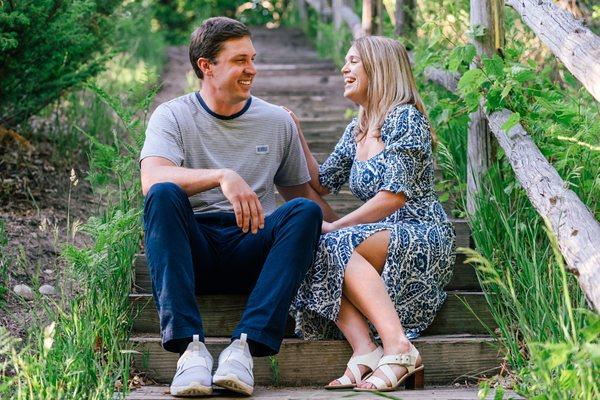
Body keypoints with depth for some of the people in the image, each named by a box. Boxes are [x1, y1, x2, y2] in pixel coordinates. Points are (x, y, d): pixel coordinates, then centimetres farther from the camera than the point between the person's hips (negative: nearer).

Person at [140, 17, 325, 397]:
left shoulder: (278, 121, 13)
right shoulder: (173, 116, 2)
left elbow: (299, 191, 23)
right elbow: (152, 179, -18)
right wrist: (222, 176, -33)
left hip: (253, 251, 2)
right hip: (192, 248, -2)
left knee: (306, 211, -25)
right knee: (164, 195, -31)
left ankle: (246, 344, -37)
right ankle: (190, 346, -40)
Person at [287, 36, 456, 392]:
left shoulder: (404, 118, -7)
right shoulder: (356, 131, 19)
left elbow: (394, 196, -15)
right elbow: (321, 183, 22)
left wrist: (334, 226, -14)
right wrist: (296, 135, 15)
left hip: (426, 240, -7)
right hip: (386, 238, 7)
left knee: (337, 246, -30)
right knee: (312, 250, -19)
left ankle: (398, 346, -39)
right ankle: (364, 350, -35)